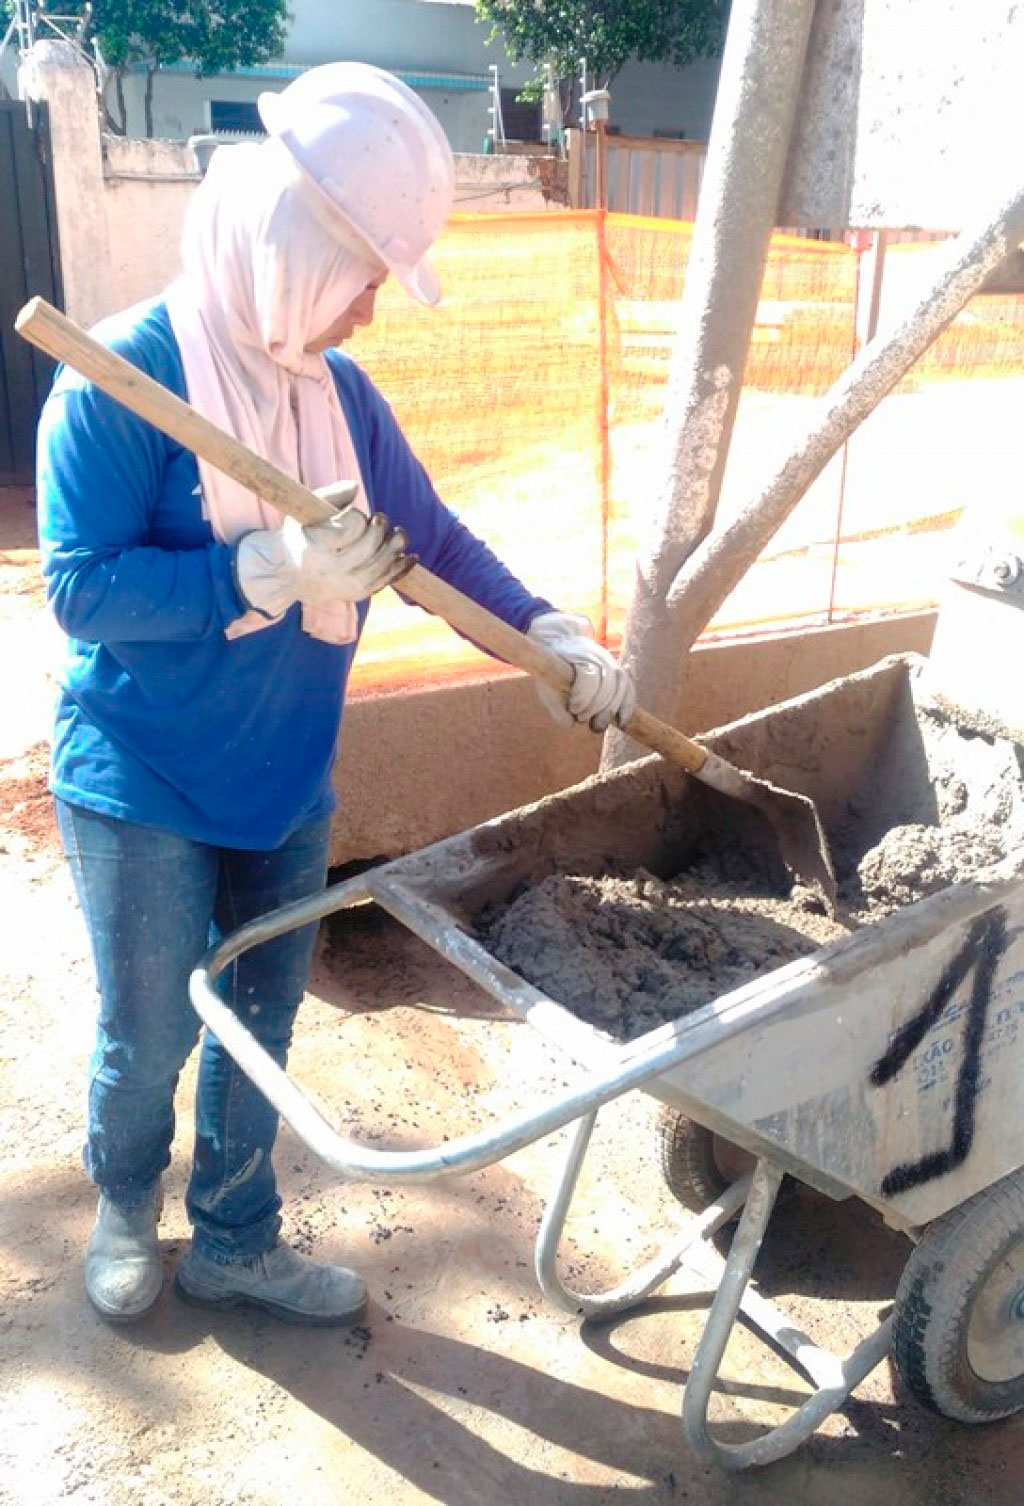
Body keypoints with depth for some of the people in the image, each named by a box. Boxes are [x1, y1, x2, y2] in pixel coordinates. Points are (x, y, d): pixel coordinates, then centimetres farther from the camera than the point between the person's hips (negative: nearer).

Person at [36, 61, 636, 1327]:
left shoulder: (339, 391, 0)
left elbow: (430, 537, 5)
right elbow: (81, 588, -21)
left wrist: (550, 632, -8)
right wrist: (271, 569, -29)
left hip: (287, 783, 5)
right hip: (143, 791, -5)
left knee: (259, 1024, 16)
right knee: (149, 1035, 11)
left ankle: (236, 1244, 38)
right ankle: (124, 1203, 43)